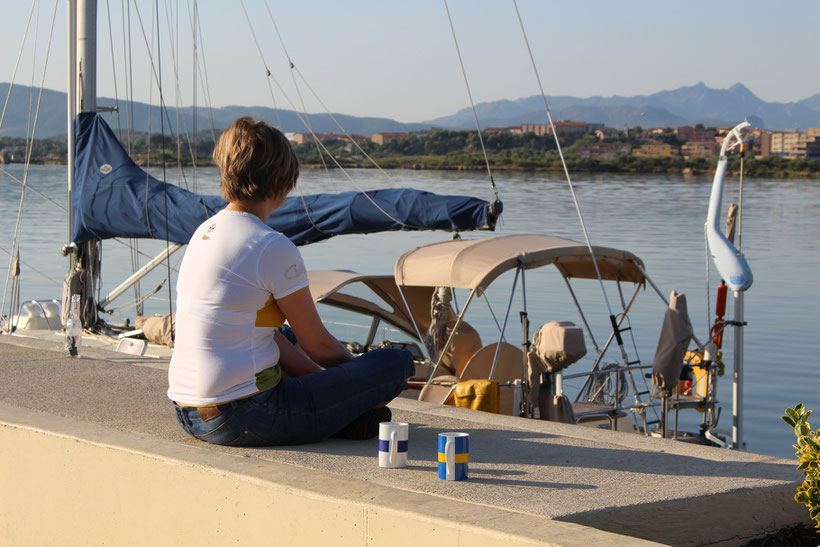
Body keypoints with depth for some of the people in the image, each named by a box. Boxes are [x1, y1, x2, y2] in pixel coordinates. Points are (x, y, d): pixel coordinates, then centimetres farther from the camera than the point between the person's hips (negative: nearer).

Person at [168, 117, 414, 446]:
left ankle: (346, 411, 24)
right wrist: (355, 369, 17)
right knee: (397, 364, -7)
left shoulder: (205, 231, 10)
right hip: (240, 423, -9)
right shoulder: (273, 248, -15)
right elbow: (318, 346, -4)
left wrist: (315, 375, 19)